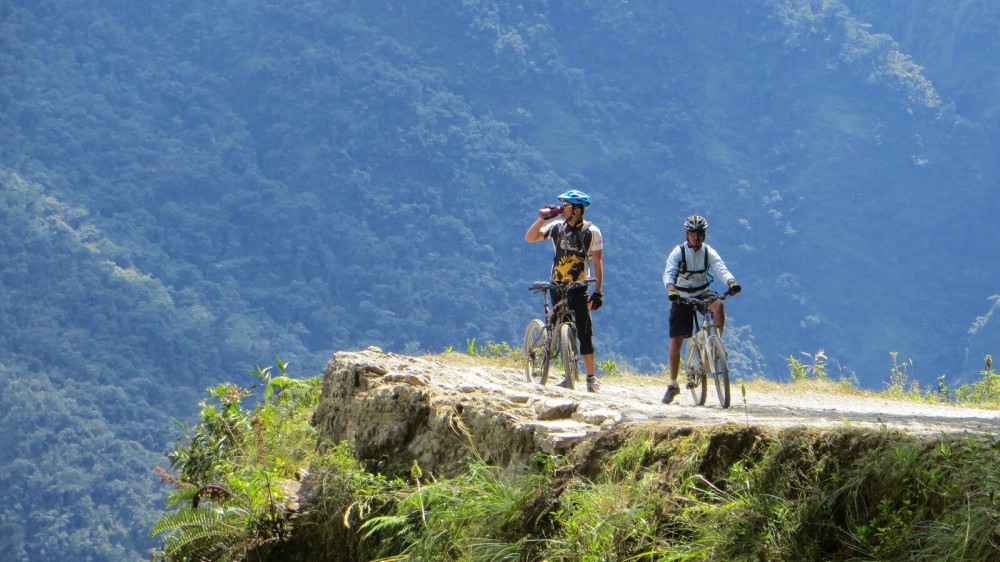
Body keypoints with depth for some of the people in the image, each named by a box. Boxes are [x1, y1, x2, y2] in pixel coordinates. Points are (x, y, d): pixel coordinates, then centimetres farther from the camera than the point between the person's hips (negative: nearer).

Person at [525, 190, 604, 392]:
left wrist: (598, 291, -8)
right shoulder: (557, 227, 5)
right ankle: (569, 377, 12)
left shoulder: (591, 232, -4)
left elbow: (597, 262, -4)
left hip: (579, 288, -4)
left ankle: (591, 378, -2)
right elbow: (530, 237, 1)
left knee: (584, 334, -7)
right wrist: (542, 217, -11)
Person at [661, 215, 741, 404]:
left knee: (718, 305, -34)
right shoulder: (678, 252, -14)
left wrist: (732, 283, -45)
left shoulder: (709, 252, -8)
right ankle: (673, 384, 7)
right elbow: (668, 274, -28)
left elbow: (721, 269, -23)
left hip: (702, 293, 1)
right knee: (675, 341, -6)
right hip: (682, 297, -1)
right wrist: (671, 290, -49)